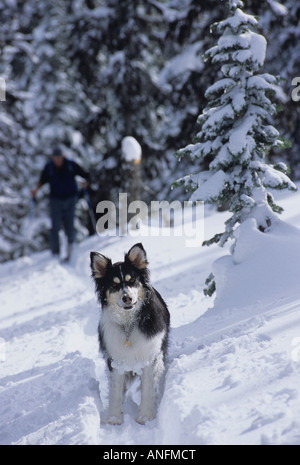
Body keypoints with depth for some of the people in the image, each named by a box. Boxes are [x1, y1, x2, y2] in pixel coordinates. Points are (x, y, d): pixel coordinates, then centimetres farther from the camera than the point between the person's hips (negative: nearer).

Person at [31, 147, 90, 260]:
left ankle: (71, 241, 26)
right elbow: (42, 180, 10)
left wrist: (86, 182, -20)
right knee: (55, 227, -9)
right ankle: (55, 253, -3)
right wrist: (36, 189, -6)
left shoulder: (71, 165, -7)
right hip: (56, 200, 0)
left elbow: (85, 175, 0)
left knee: (69, 226, -5)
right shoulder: (49, 167, -5)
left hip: (70, 199, 0)